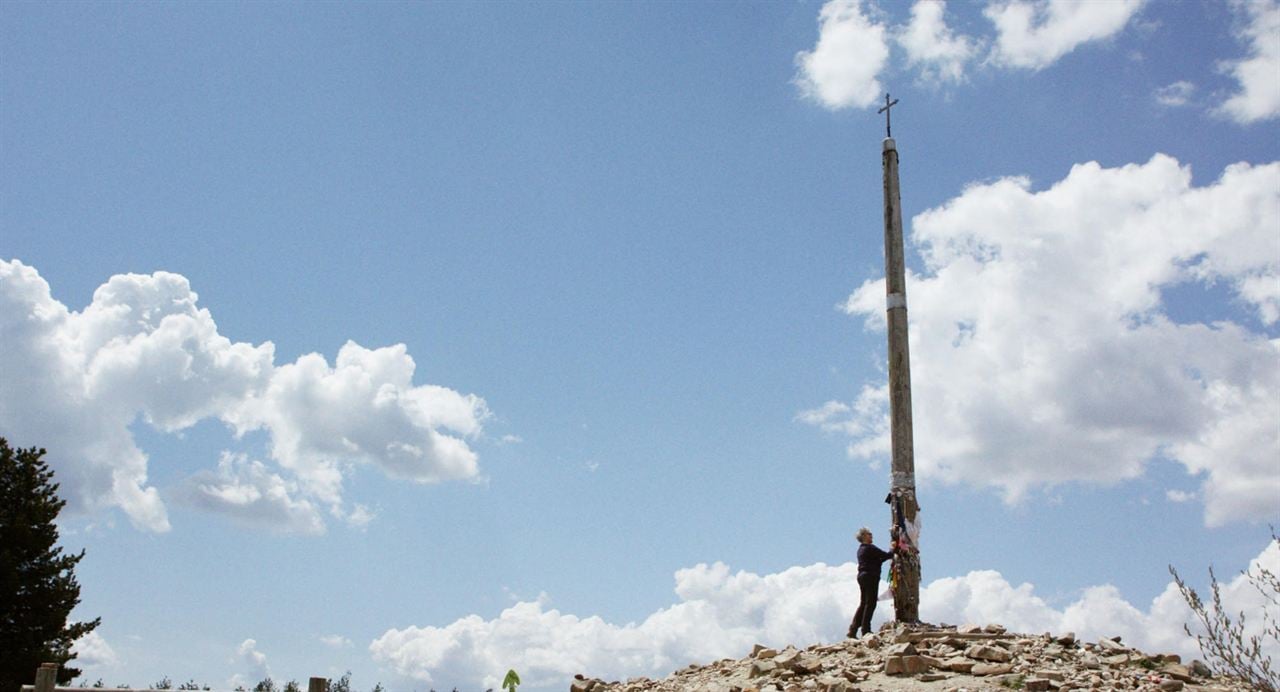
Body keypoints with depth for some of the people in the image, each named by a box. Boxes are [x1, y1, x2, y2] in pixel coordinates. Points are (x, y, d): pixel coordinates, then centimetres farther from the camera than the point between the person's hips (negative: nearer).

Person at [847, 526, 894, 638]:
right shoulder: (870, 548, -12)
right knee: (870, 603, -3)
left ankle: (853, 629, 9)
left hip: (862, 576, 9)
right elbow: (886, 555, -13)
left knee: (863, 604, 12)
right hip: (870, 576, -9)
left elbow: (877, 560, 17)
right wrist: (894, 550, 4)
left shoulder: (861, 549, 17)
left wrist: (890, 555, 11)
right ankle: (865, 629, -3)